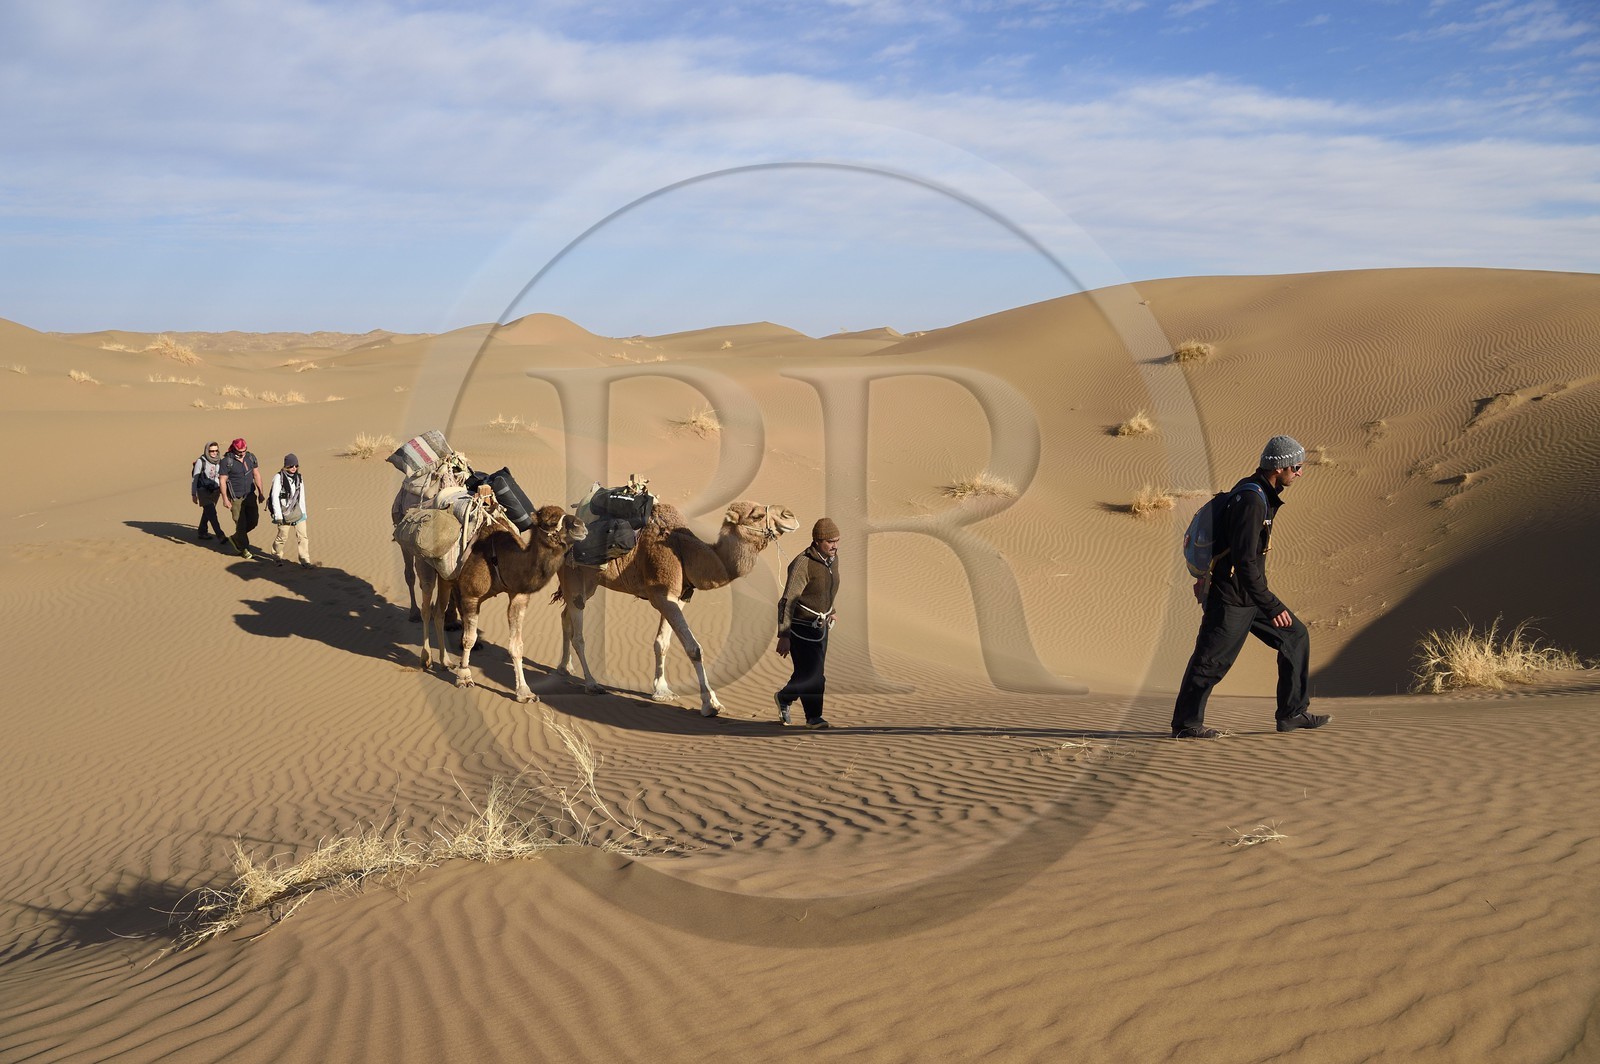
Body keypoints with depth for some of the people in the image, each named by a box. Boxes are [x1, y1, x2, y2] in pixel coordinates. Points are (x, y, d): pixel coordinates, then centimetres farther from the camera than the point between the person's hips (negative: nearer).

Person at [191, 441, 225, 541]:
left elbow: (222, 477, 11)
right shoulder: (201, 461, -12)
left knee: (207, 512, 16)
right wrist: (193, 494, -9)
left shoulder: (220, 461, 1)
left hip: (215, 491, 5)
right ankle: (220, 535, -16)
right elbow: (194, 478, -7)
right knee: (211, 512, -13)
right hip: (203, 491, -5)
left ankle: (201, 532, 31)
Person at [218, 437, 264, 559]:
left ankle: (235, 538, 32)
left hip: (250, 495, 5)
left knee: (253, 520, 9)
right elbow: (223, 480, -12)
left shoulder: (251, 457, 1)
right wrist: (225, 499, -15)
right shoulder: (227, 461, -14)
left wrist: (260, 492, 10)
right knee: (241, 523, 1)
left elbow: (256, 474, 11)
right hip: (236, 498, -5)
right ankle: (244, 549, 16)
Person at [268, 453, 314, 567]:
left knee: (302, 536, 0)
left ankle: (305, 560, 4)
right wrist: (278, 514, -13)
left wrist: (303, 512, 13)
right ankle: (277, 556, 30)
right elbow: (274, 497, -11)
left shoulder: (298, 478, 5)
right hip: (284, 511, -4)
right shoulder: (279, 477, -10)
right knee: (282, 535, 6)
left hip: (297, 511, 4)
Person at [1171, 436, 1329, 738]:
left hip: (1250, 593, 10)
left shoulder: (1261, 494, 9)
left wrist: (1210, 574, 32)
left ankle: (1293, 713, 18)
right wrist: (1272, 606, -28)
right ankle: (1185, 724, 14)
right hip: (1230, 598, -10)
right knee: (1211, 661, 0)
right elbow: (1245, 561, -29)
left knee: (1295, 636, 11)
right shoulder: (1252, 500, -24)